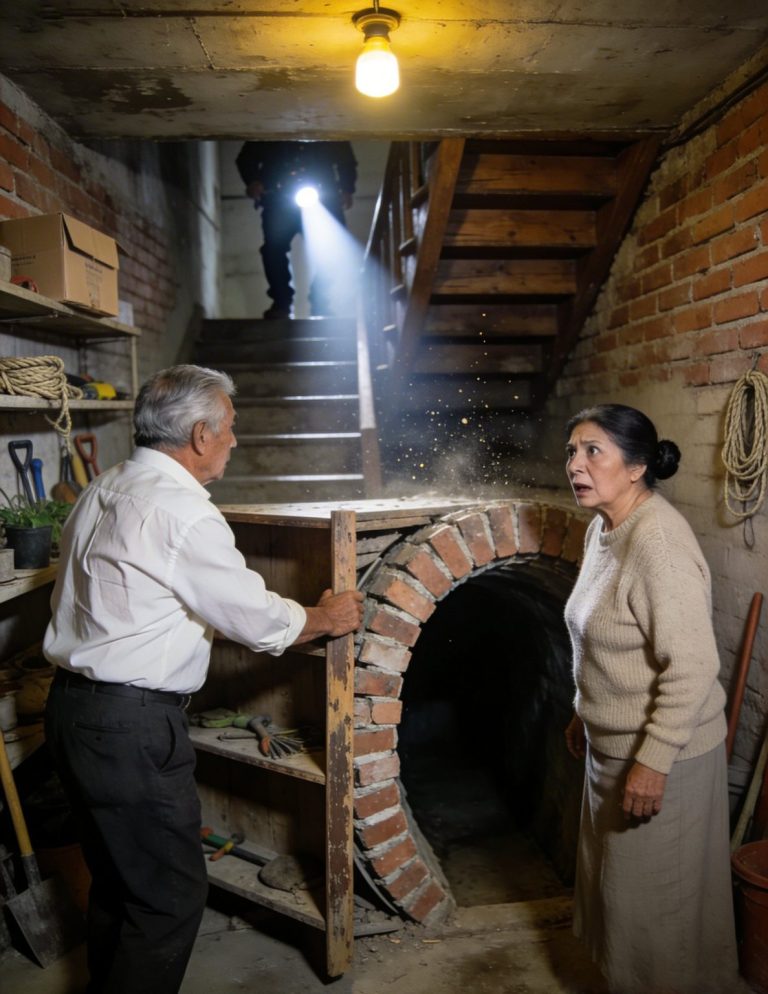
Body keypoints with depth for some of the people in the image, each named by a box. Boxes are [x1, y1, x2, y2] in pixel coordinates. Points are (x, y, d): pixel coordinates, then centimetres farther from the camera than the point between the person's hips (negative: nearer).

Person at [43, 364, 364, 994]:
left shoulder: (105, 490, 9)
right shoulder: (181, 510, -20)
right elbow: (260, 620, -16)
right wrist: (329, 617, 3)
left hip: (74, 707, 10)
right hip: (130, 727, -10)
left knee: (117, 881, 23)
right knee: (171, 895, 5)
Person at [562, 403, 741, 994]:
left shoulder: (657, 538, -26)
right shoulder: (602, 529, 3)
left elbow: (692, 665, -27)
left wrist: (654, 761, -24)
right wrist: (584, 714, 18)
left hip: (661, 753, -9)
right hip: (612, 745, 9)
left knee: (657, 897, 12)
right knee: (619, 881, 25)